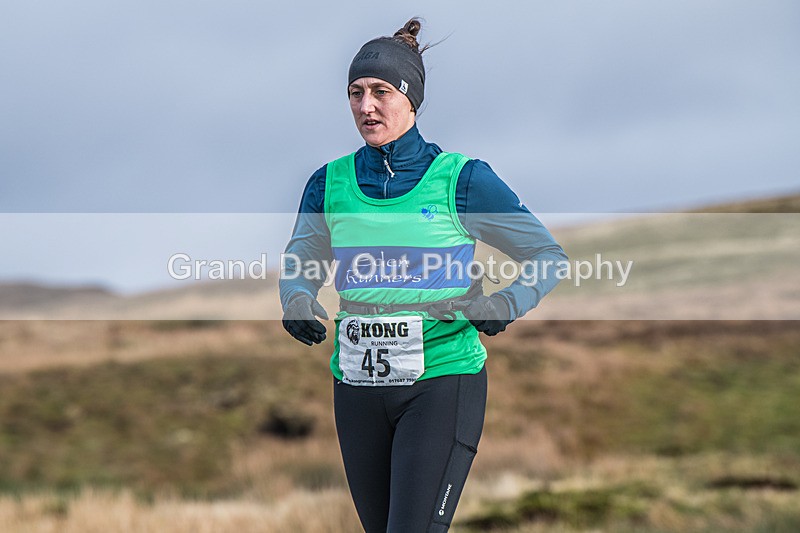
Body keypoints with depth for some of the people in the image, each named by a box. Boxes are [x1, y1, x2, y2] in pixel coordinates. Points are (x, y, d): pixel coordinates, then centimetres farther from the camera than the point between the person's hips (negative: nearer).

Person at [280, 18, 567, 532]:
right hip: (358, 388, 4)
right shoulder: (330, 183, 5)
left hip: (442, 381, -4)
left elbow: (548, 256, 3)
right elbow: (300, 263, 19)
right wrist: (298, 301, -4)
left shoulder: (461, 179, -5)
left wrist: (504, 305, -15)